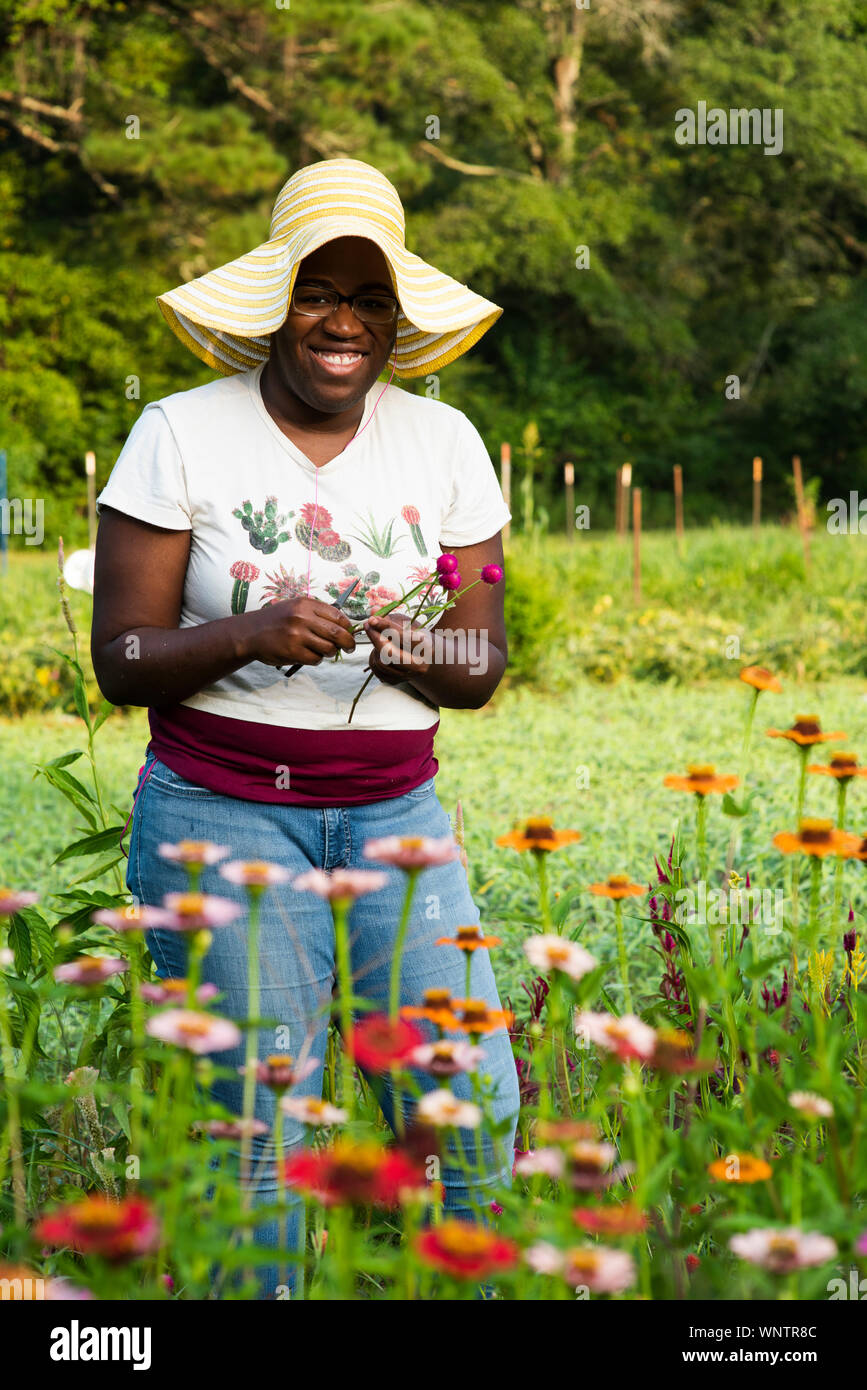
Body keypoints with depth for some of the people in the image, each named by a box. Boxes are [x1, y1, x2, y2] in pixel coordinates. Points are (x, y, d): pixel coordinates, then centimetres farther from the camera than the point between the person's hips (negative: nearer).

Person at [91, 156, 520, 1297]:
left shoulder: (444, 443, 6)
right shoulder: (181, 434, -3)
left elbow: (483, 666, 6)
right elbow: (120, 659, -5)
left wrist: (420, 656, -17)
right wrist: (252, 634, -23)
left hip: (396, 808, 3)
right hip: (220, 811, -3)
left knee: (475, 1109, -6)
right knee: (261, 1133, -6)